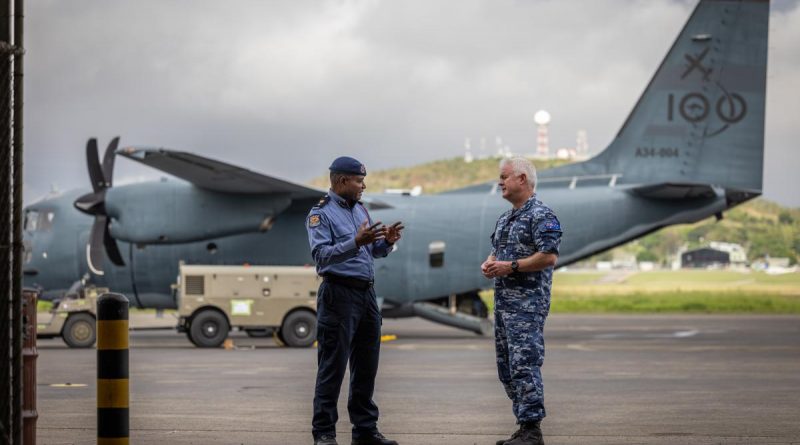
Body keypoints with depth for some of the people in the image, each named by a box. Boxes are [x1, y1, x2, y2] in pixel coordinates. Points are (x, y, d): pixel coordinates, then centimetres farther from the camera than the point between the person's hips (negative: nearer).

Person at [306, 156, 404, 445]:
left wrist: (387, 242, -3)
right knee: (332, 367, -5)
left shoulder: (360, 209, 16)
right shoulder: (321, 214, -8)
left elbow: (373, 252, 18)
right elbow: (321, 255, -20)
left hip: (366, 293, 8)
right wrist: (356, 242, -31)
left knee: (366, 366, 11)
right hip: (339, 294, -8)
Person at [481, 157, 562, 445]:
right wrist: (489, 264, 6)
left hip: (527, 302, -10)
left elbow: (549, 256, -19)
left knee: (524, 365, -13)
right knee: (507, 367, 10)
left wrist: (510, 266, -18)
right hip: (503, 300, 10)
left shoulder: (541, 215, -10)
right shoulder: (505, 219, 19)